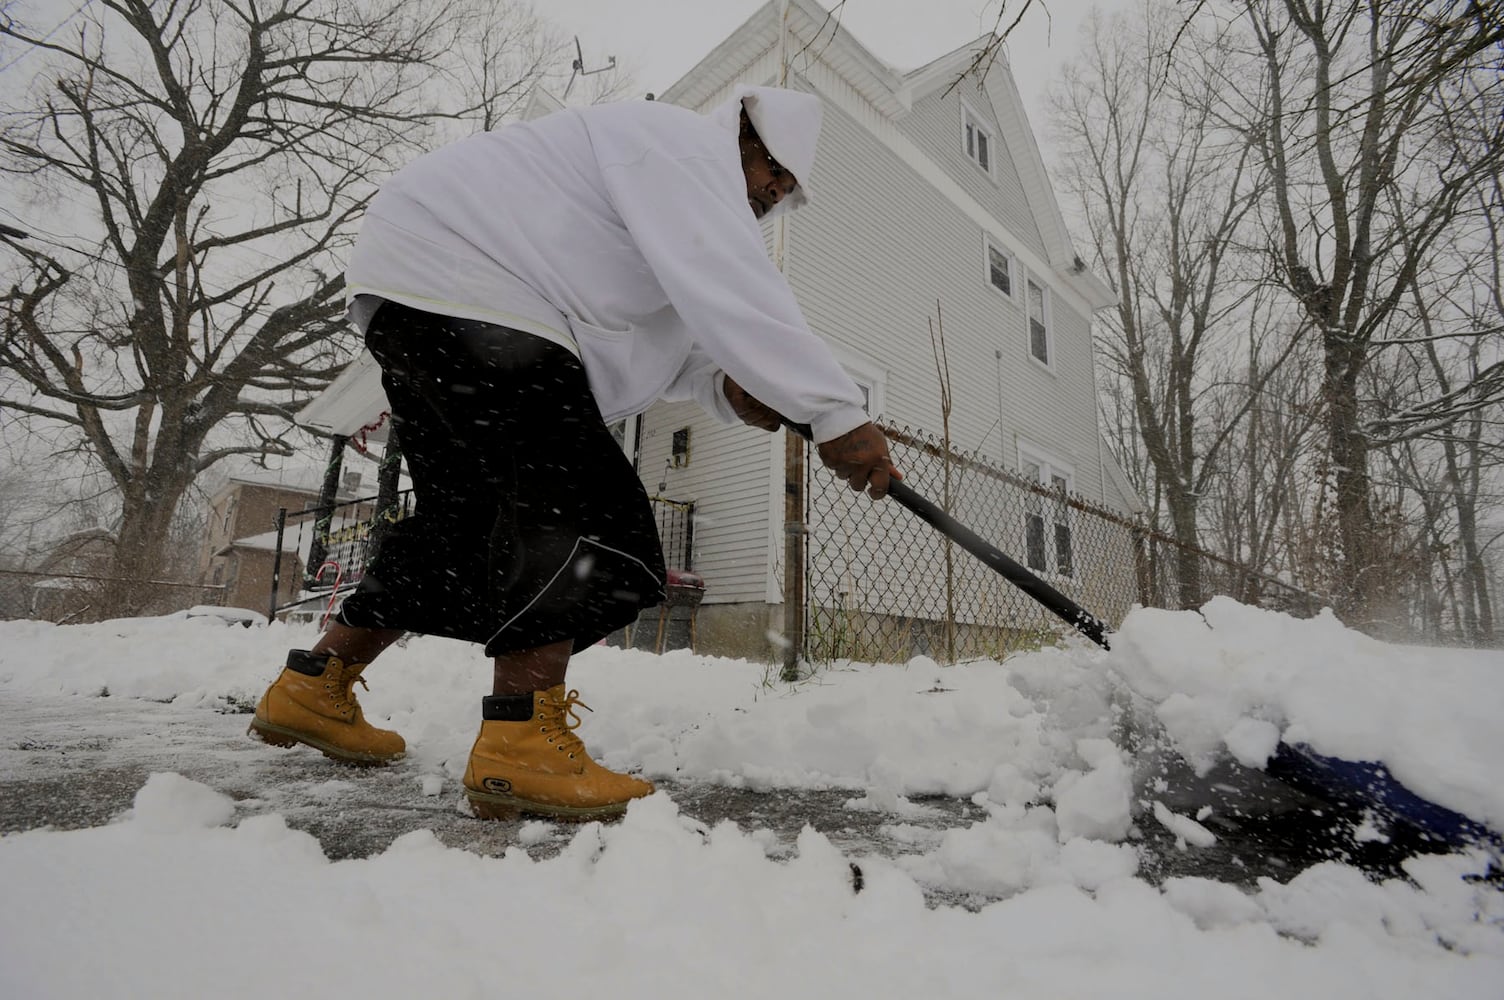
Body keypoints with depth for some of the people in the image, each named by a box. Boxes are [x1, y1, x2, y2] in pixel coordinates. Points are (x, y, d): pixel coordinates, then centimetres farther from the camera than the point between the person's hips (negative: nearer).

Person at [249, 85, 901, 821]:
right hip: (454, 283, -11)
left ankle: (313, 689, 21)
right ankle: (521, 745, -22)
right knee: (572, 498, -20)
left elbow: (668, 344, 17)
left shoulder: (686, 186, 25)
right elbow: (729, 292, -25)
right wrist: (836, 413, -28)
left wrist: (730, 386, -4)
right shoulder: (689, 147, -8)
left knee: (474, 518, 10)